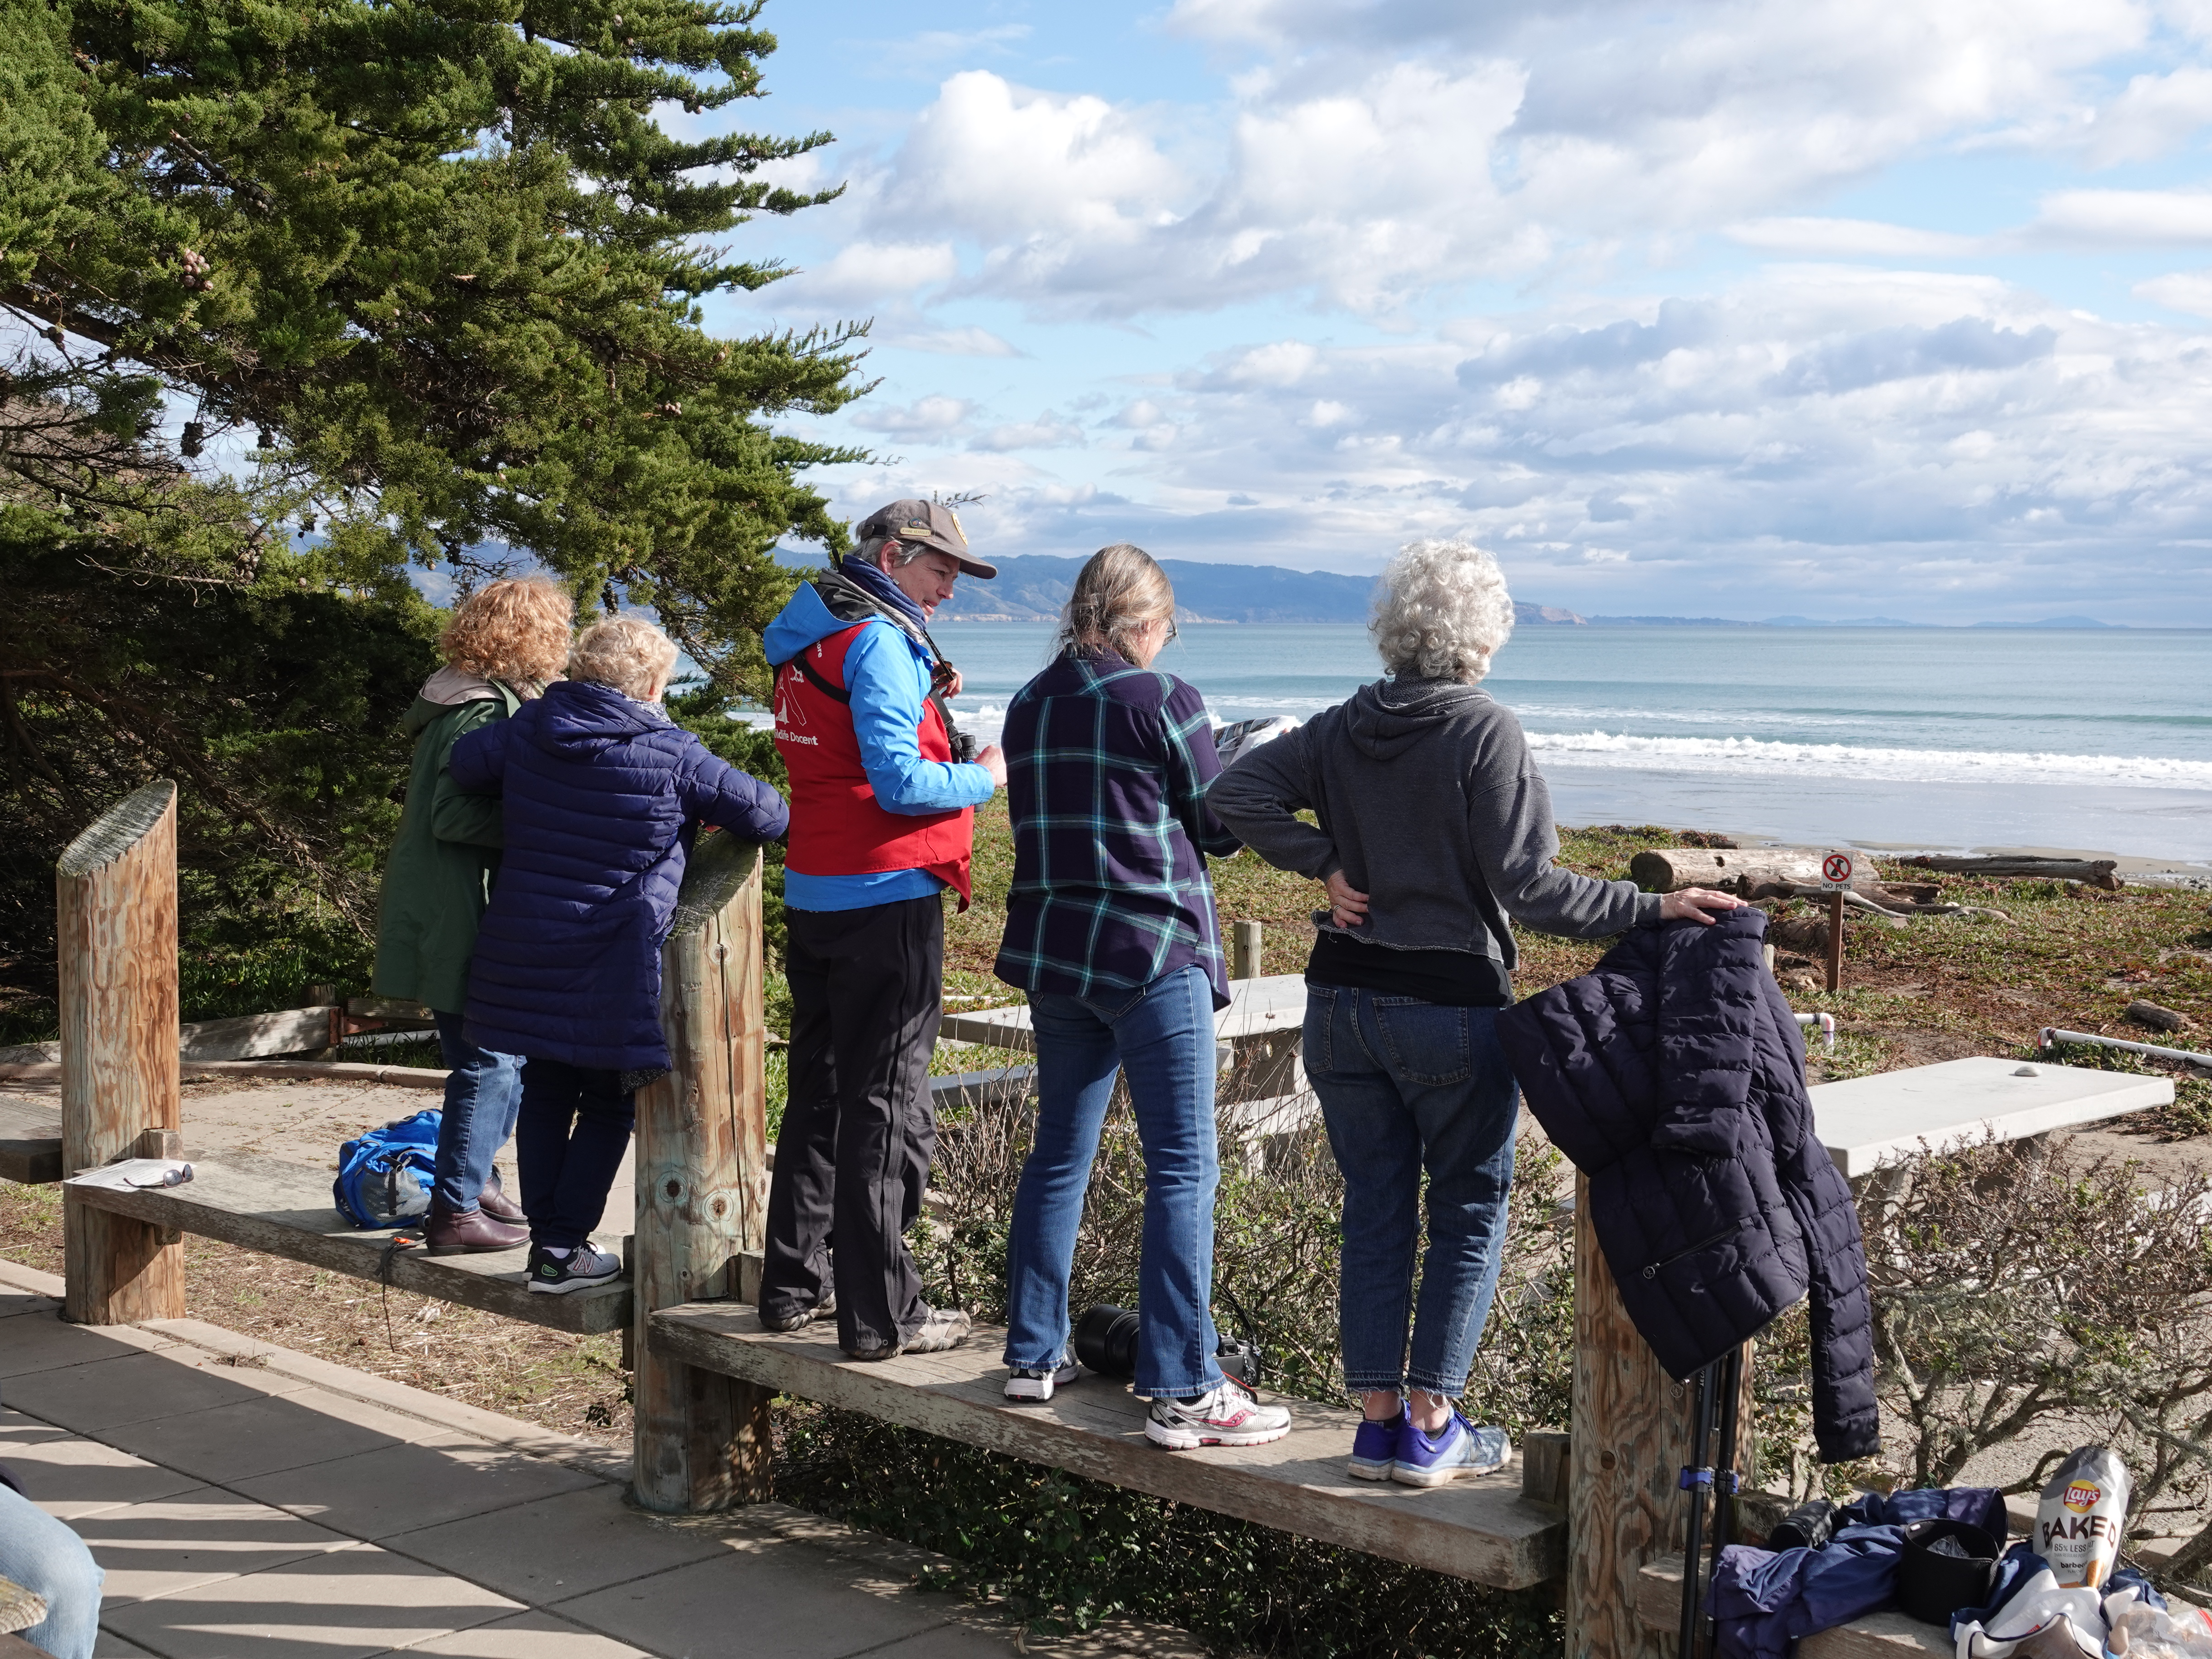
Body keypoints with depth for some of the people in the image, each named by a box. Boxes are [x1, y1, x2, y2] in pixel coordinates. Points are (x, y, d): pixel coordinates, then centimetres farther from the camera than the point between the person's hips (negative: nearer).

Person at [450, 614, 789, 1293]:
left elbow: (464, 764, 17)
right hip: (611, 965, -5)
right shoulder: (671, 753, -12)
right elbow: (763, 812, -6)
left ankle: (546, 1237, 20)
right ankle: (563, 1251, 8)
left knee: (546, 1092, 17)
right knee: (608, 1104, 9)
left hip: (525, 951, 5)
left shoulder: (529, 727, 1)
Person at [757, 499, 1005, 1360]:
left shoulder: (809, 637, 16)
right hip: (885, 900, -9)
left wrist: (923, 701, 12)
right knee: (889, 1108, -4)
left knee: (820, 1093, 17)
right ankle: (881, 1315, 0)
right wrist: (985, 776, -6)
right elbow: (898, 785, -21)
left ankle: (794, 1285, 24)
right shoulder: (881, 640, -14)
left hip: (813, 895, 9)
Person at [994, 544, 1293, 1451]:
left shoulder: (1029, 705, 8)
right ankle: (1183, 1391, -5)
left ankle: (1034, 1354, 23)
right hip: (1151, 954, -7)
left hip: (1054, 952, 7)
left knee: (1060, 1153, 16)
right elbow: (1220, 829, -2)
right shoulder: (1164, 701, -10)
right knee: (1182, 1168, -4)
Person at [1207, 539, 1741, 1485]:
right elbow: (1526, 886, -19)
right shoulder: (1485, 732, -13)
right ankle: (1432, 1425, 10)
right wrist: (1651, 910, -17)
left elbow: (1238, 792, -1)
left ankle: (1377, 1420, 17)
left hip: (1342, 999, 5)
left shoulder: (1344, 728, 4)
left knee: (1374, 1209, 12)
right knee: (1470, 1208, 9)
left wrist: (1326, 866, 0)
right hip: (1452, 1007, -5)